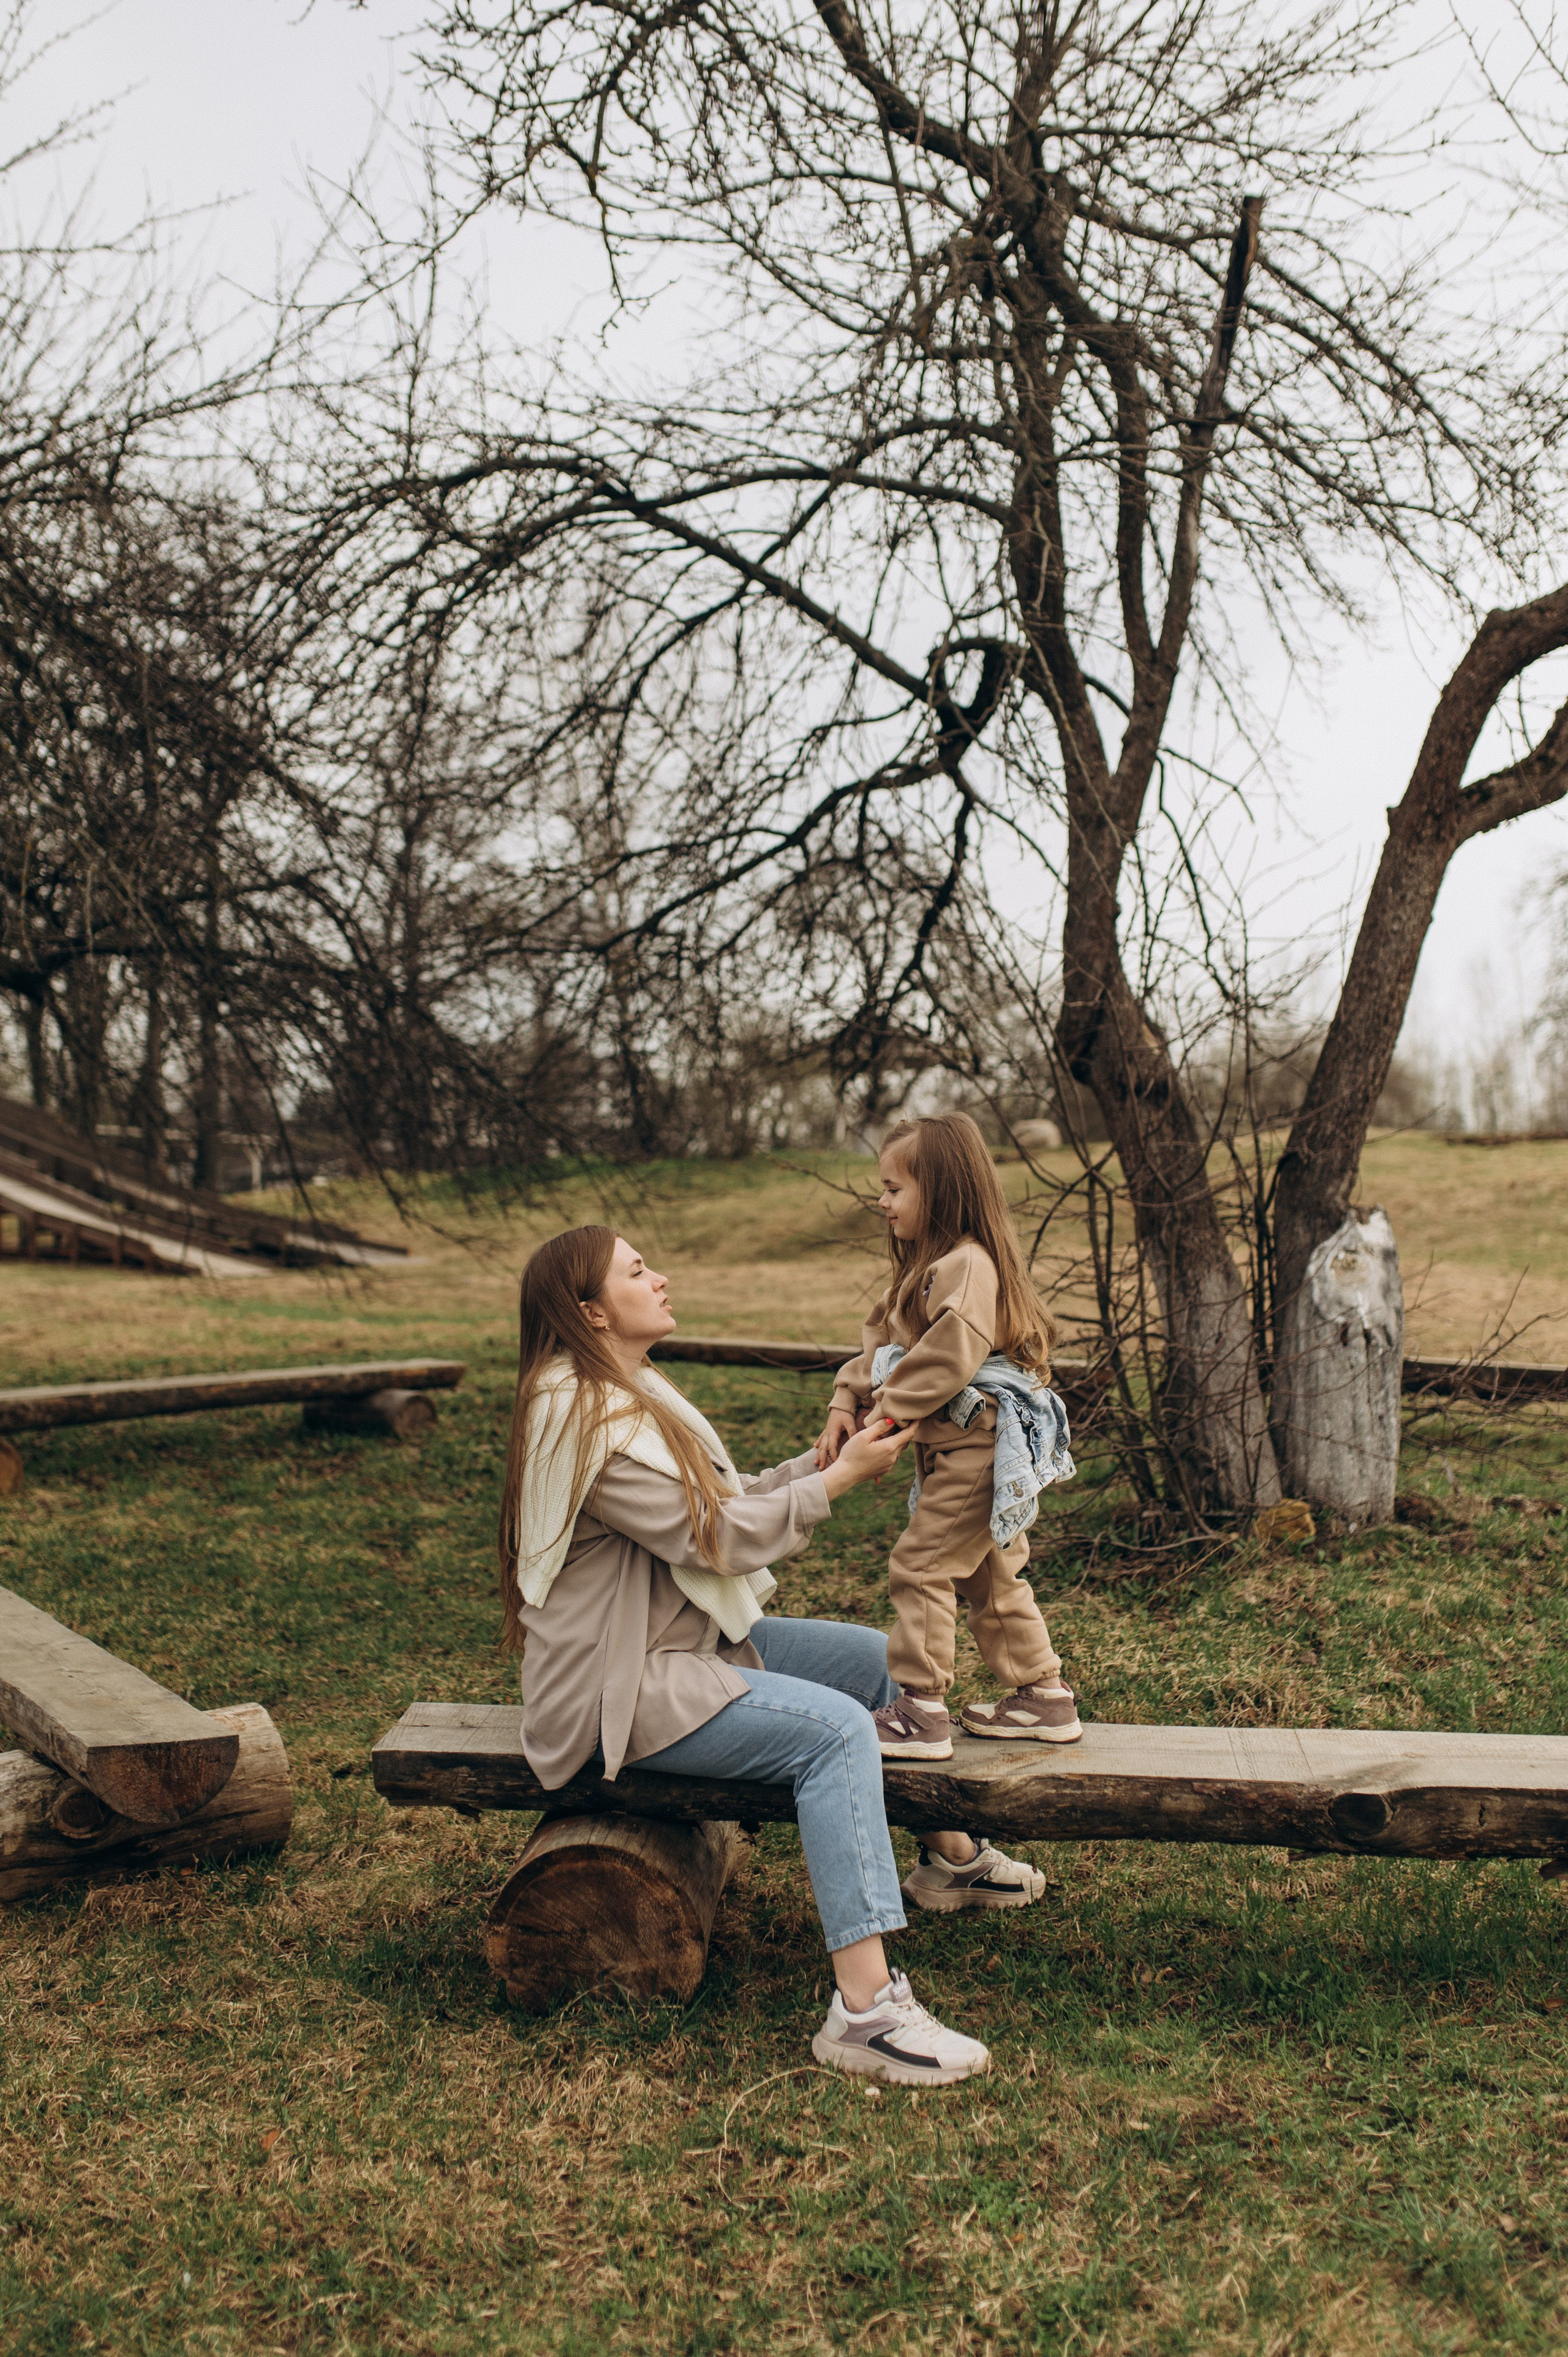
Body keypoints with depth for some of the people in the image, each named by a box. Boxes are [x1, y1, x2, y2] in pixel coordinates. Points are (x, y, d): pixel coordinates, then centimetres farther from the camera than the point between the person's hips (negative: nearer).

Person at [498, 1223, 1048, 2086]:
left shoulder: (631, 1393, 12)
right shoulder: (585, 1417, -22)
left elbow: (727, 1505, 11)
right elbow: (715, 1536, -22)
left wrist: (827, 1456, -1)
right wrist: (841, 1479, -13)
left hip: (694, 1635, 11)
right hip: (624, 1683, -11)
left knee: (888, 1660, 13)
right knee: (835, 1727, -27)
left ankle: (952, 1857, 34)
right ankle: (865, 2009, -29)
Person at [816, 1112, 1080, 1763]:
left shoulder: (967, 1265, -18)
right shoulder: (927, 1265, 16)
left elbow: (945, 1360, -26)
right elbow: (880, 1342, 12)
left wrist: (884, 1416, -19)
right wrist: (846, 1404, -1)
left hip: (977, 1448, -11)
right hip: (959, 1450, 11)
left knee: (921, 1564, -7)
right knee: (990, 1574, 17)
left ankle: (922, 1712, -1)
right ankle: (1043, 1696, 27)